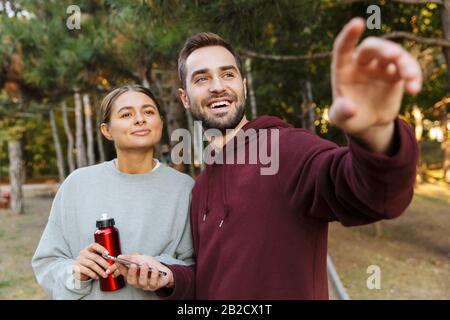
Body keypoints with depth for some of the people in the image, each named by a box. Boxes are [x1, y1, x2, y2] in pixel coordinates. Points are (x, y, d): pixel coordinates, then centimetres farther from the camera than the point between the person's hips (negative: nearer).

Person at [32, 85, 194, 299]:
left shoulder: (184, 187, -12)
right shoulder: (78, 184, -9)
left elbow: (193, 264, -10)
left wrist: (162, 270, -28)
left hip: (159, 294, -1)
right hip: (91, 292, 1)